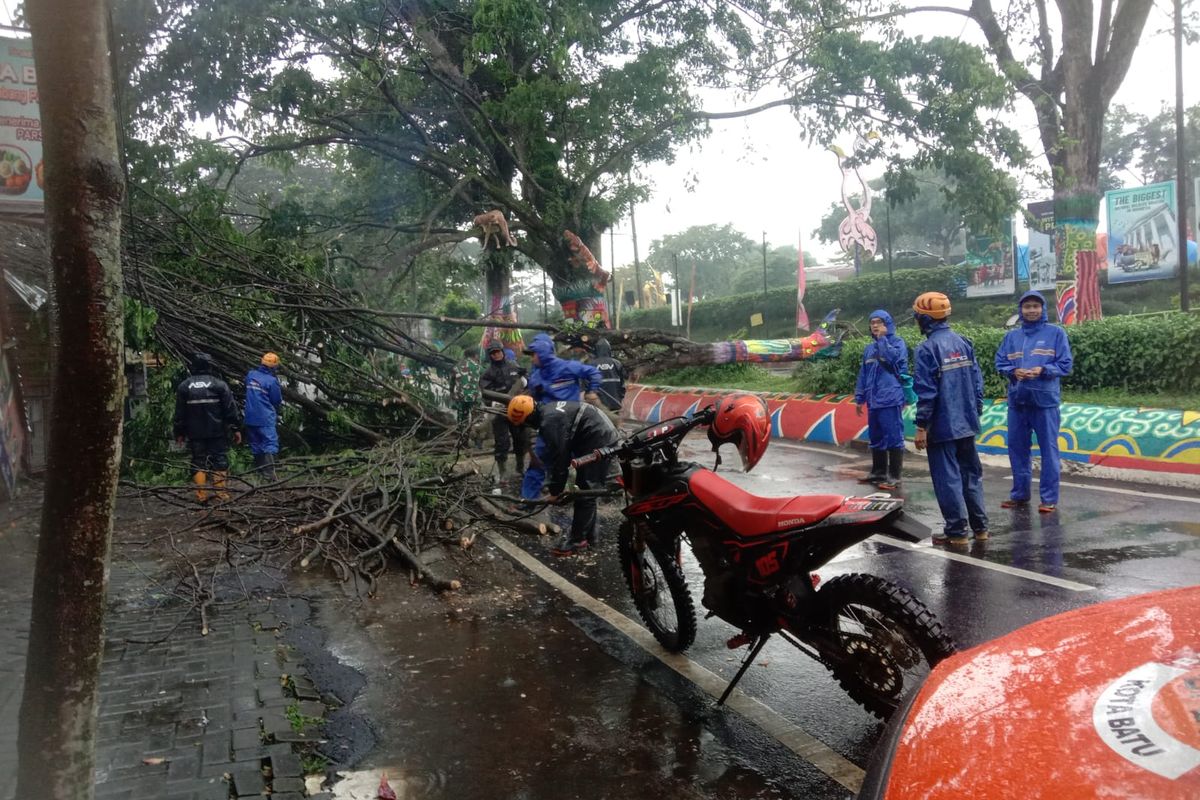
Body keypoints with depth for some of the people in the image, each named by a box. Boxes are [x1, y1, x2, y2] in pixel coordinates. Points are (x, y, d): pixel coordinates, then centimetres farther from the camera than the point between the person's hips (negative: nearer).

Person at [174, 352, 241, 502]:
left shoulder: (183, 386, 4)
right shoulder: (219, 384, -3)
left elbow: (179, 413, 6)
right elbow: (230, 408, -5)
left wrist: (179, 432, 13)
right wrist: (235, 428, 0)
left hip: (195, 433, 2)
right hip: (217, 432, -2)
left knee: (198, 462, 8)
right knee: (220, 461, 3)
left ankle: (201, 495, 5)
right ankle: (221, 494, -1)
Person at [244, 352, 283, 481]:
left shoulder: (250, 374, 4)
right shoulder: (271, 380, -14)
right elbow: (278, 401, -5)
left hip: (250, 417, 6)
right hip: (266, 418, -6)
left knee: (256, 444, 16)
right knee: (270, 444, -6)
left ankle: (258, 470, 26)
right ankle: (269, 474, -16)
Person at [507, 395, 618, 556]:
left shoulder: (550, 421, -20)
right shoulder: (548, 409, 12)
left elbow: (559, 457, -16)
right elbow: (555, 453, 18)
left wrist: (555, 490, -5)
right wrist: (554, 484, 18)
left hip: (599, 443, -10)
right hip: (603, 436, 10)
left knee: (584, 493, -4)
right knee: (586, 490, 17)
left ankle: (578, 541, 5)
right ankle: (588, 535, 27)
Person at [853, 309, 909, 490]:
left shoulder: (897, 342, -1)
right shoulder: (869, 349, 18)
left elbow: (894, 358, -23)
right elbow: (863, 375, 20)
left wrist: (882, 339, -12)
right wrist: (859, 398, 17)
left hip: (890, 400, -7)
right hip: (873, 401, 7)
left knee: (893, 438, -6)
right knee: (876, 438, 14)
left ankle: (894, 477, -3)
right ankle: (878, 472, 24)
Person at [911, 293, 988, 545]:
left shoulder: (927, 348, -14)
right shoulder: (963, 343, 6)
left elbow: (926, 391, -17)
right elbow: (977, 381, 9)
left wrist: (921, 426, -12)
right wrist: (976, 412, 18)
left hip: (942, 426, -7)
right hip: (966, 423, 7)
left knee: (947, 477, 1)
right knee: (972, 473, 16)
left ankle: (956, 530, 6)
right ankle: (980, 526, 22)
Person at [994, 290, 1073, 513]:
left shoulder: (1056, 333, 1)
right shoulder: (1011, 336, 10)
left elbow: (1065, 365, -2)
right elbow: (1000, 363, 8)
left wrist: (1042, 370, -18)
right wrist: (1013, 371, -12)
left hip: (1045, 400, -4)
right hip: (1017, 400, 4)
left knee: (1048, 449, -1)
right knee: (1017, 447, 10)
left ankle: (1049, 498, 6)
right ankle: (1020, 493, 23)